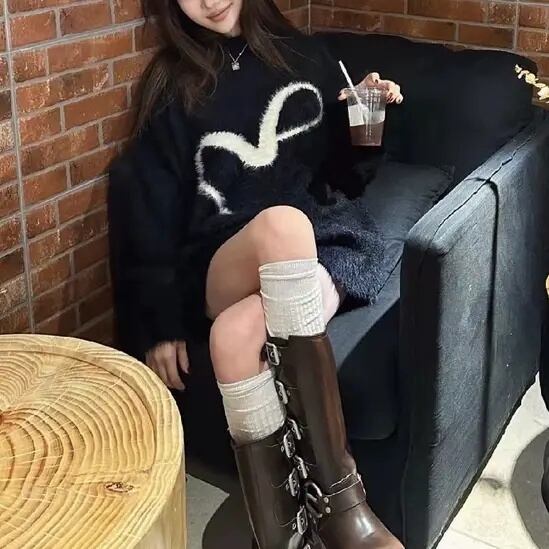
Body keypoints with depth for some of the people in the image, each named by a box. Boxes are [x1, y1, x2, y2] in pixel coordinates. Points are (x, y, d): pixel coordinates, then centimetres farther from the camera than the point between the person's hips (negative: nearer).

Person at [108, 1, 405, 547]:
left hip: (328, 241, 1)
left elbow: (346, 164, 25)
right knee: (282, 223, -39)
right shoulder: (173, 88, 13)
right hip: (223, 269, 0)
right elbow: (153, 210, 6)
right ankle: (338, 499, -38)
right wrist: (160, 324, -3)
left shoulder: (306, 56, 17)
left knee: (235, 332, -36)